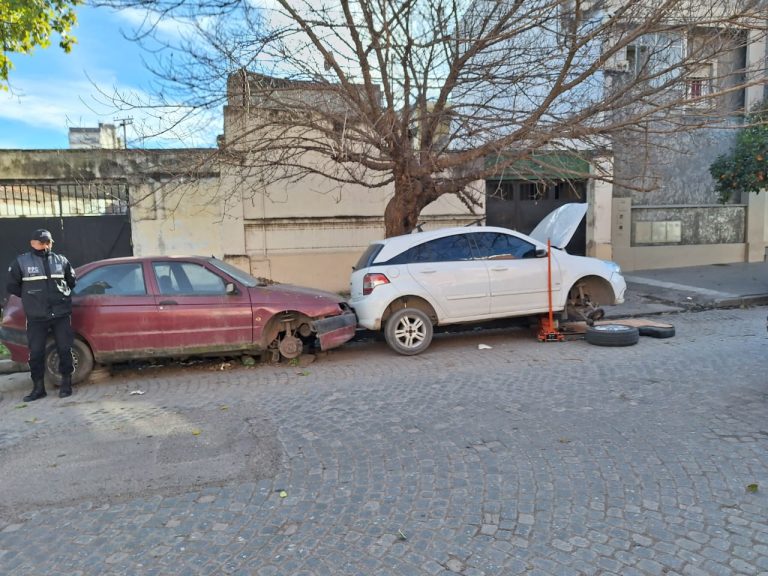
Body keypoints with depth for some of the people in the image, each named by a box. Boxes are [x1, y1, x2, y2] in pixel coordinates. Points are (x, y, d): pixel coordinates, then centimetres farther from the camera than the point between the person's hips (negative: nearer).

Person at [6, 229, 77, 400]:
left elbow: (71, 281, 20)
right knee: (36, 352, 3)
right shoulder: (21, 262, 1)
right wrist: (31, 297, 8)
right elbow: (12, 286, 8)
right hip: (36, 317, -1)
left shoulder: (61, 261, 7)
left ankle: (66, 383, 15)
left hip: (61, 314, 1)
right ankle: (38, 387, 14)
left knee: (64, 349, 3)